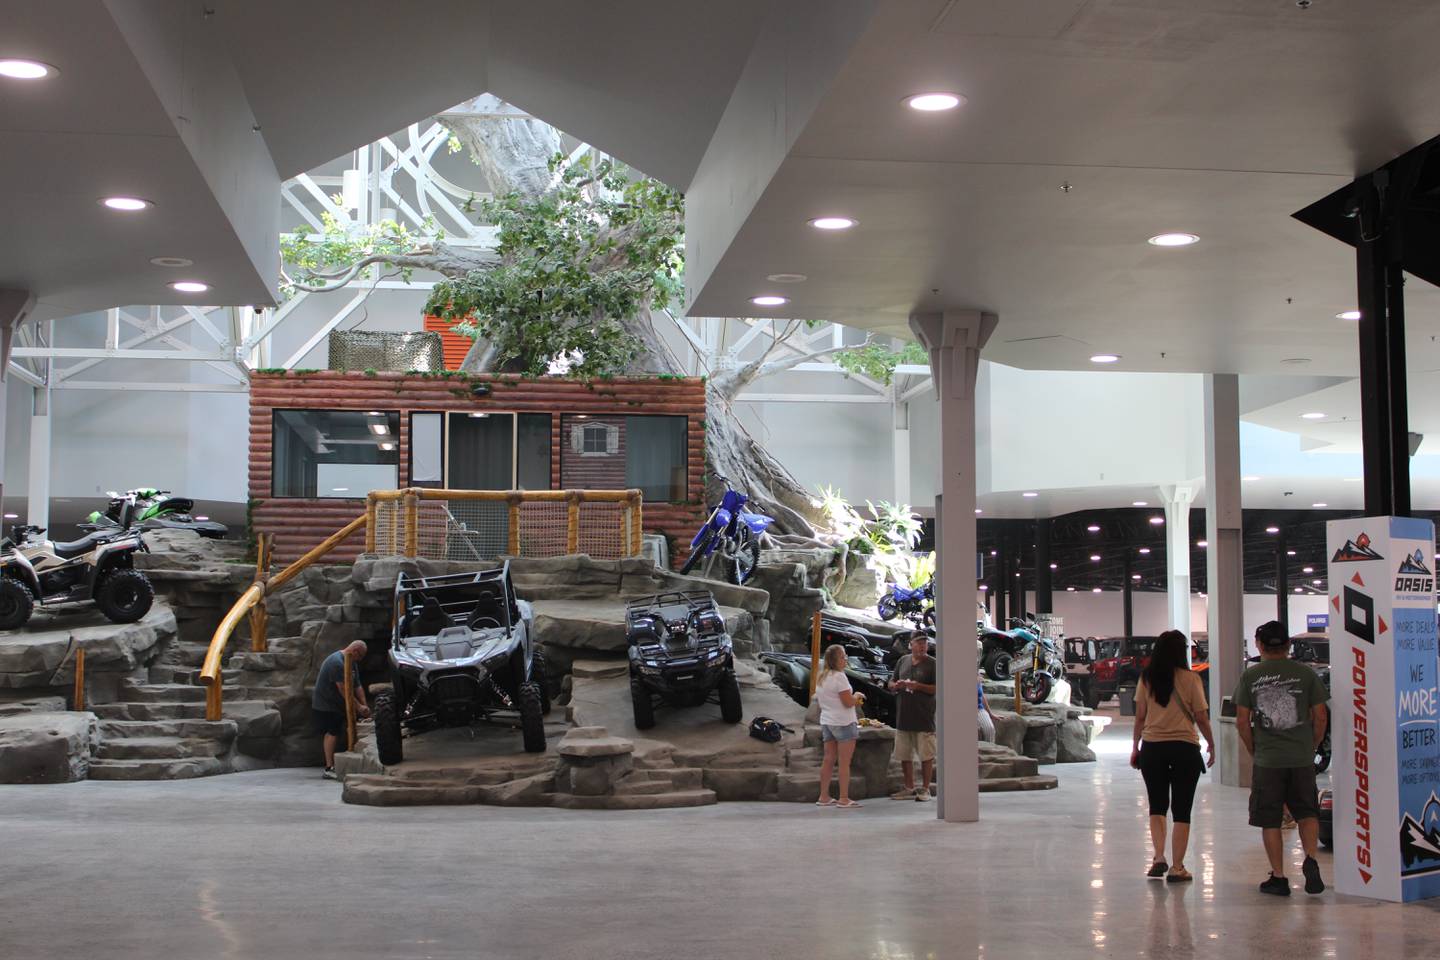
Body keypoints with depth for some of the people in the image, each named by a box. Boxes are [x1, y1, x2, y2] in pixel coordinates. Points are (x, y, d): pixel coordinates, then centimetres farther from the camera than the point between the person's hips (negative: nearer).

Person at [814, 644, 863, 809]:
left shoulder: (821, 677, 12)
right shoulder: (839, 677, -16)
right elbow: (848, 702, -19)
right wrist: (856, 696, 2)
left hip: (826, 721, 8)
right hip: (843, 722, -8)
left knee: (828, 760, 11)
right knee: (844, 762, -4)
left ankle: (824, 797, 13)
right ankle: (844, 799, -4)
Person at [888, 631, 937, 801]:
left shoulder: (932, 664, -2)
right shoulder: (902, 661, 12)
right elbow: (891, 683, 19)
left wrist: (918, 686, -17)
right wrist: (897, 685, -4)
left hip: (923, 718, -5)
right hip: (903, 717, 5)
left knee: (926, 756, -1)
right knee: (904, 755, 11)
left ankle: (925, 790, 8)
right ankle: (909, 789, 22)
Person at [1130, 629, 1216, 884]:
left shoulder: (1146, 678, 1)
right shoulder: (1190, 679, -6)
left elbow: (1140, 716, 3)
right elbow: (1201, 717, -4)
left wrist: (1135, 747, 12)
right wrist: (1211, 744, 10)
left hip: (1152, 747, 2)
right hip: (1185, 747, -2)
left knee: (1157, 805, 15)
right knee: (1181, 810, 6)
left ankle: (1159, 857, -1)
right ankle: (1176, 868, 7)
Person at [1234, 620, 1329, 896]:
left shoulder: (1250, 677, 0)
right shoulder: (1305, 674, 0)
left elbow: (1242, 721, -2)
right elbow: (1319, 717, 0)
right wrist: (1311, 748, 13)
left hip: (1267, 760, -1)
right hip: (1302, 759, 1)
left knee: (1270, 821, 7)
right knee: (1307, 813, 14)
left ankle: (1278, 878, 9)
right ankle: (1310, 859, -7)